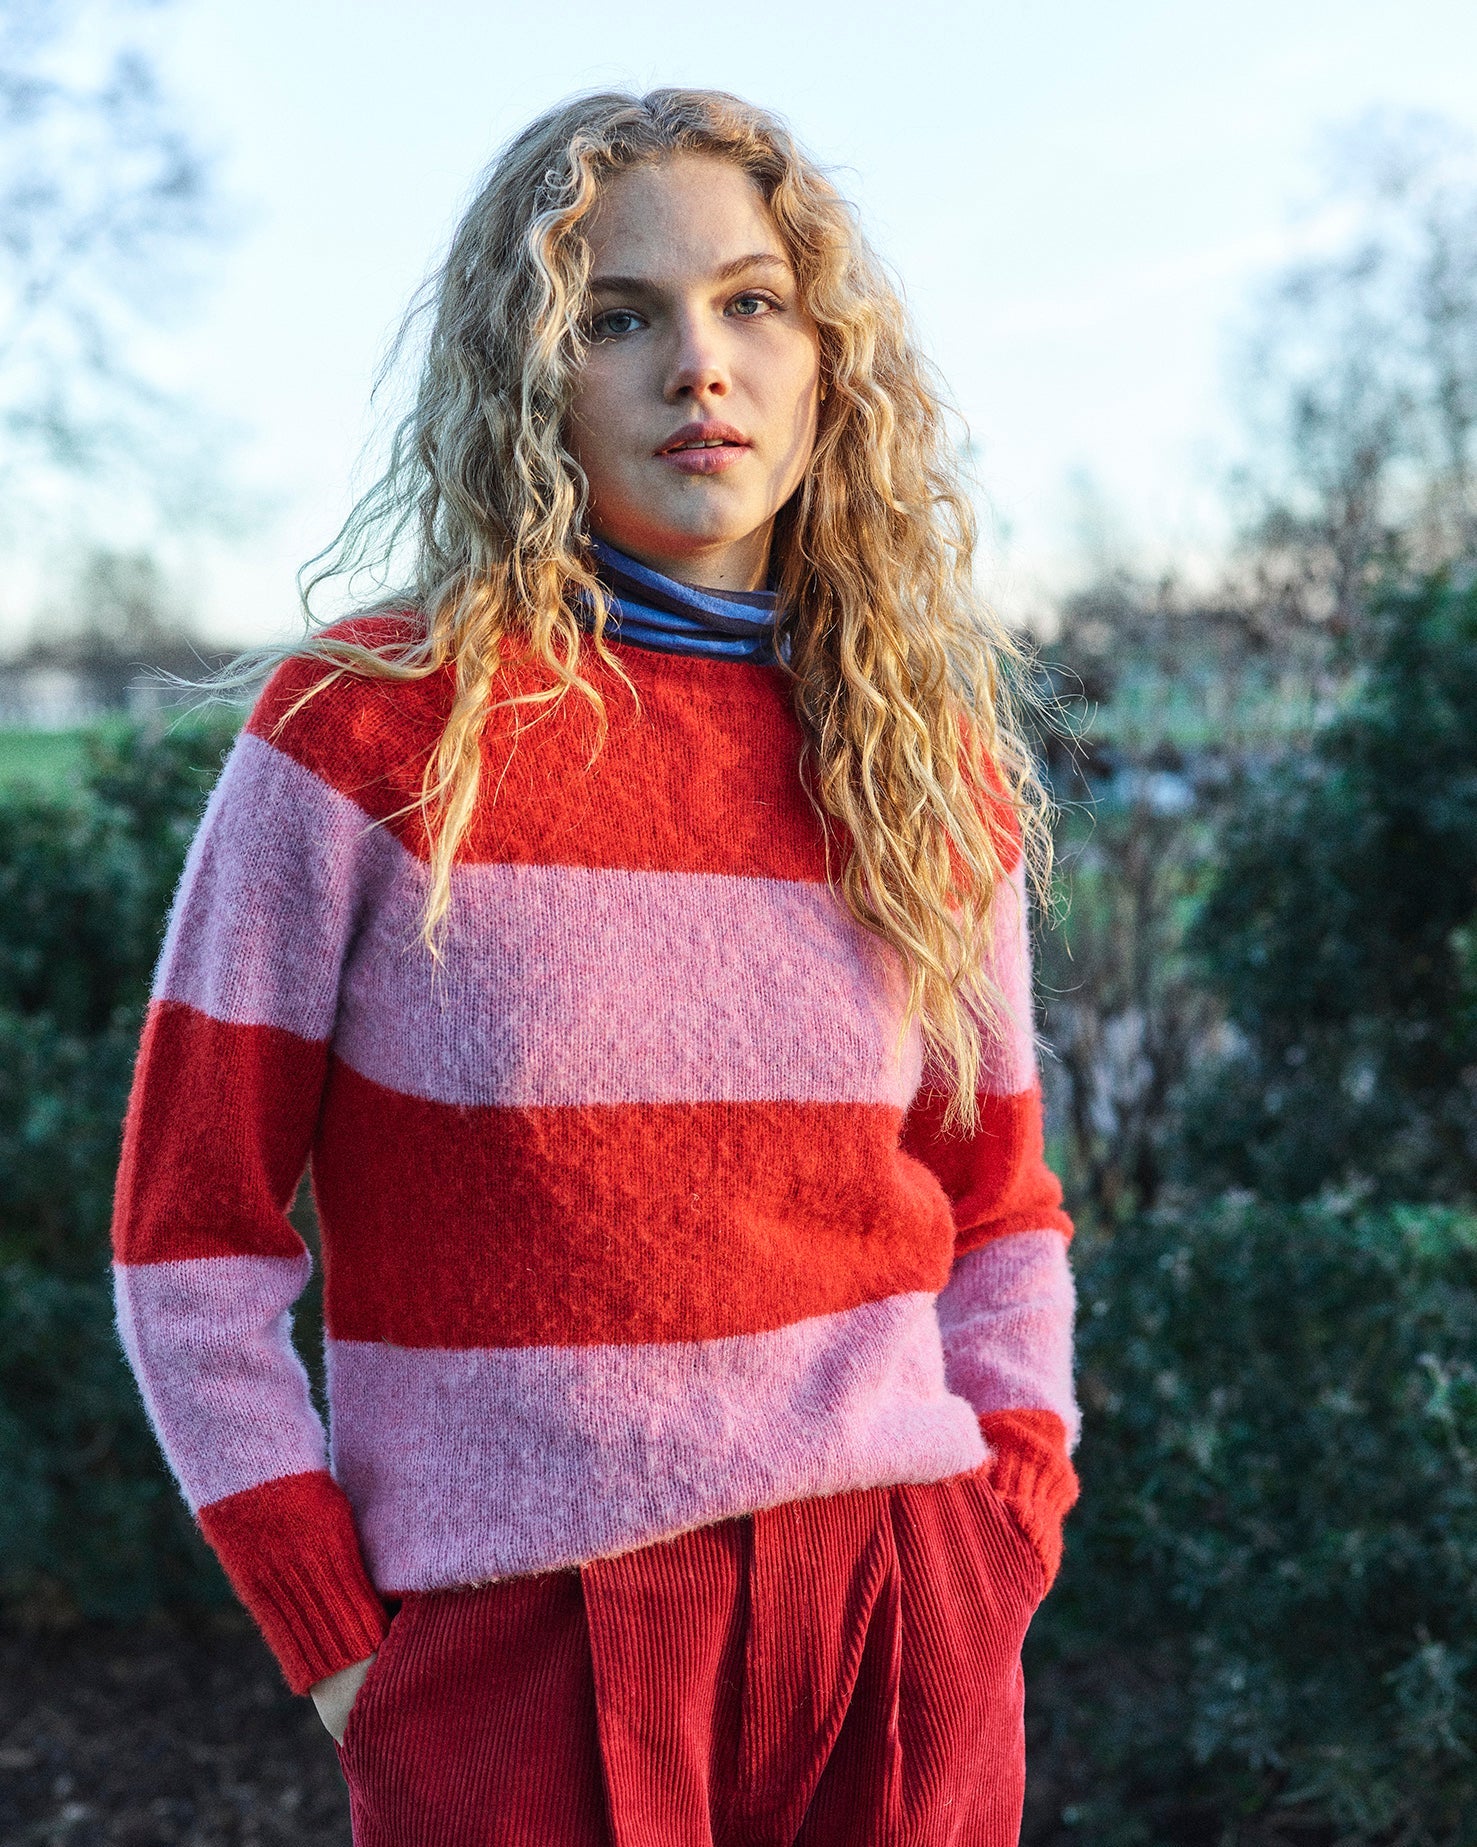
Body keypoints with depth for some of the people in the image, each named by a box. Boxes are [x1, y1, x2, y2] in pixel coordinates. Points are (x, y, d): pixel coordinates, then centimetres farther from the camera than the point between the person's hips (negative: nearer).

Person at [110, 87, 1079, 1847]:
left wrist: (1004, 1541, 3)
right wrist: (336, 1645, -6)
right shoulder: (369, 729, -7)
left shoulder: (934, 773, 4)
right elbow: (190, 1234, -4)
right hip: (516, 1644, -3)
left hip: (899, 1629, 3)